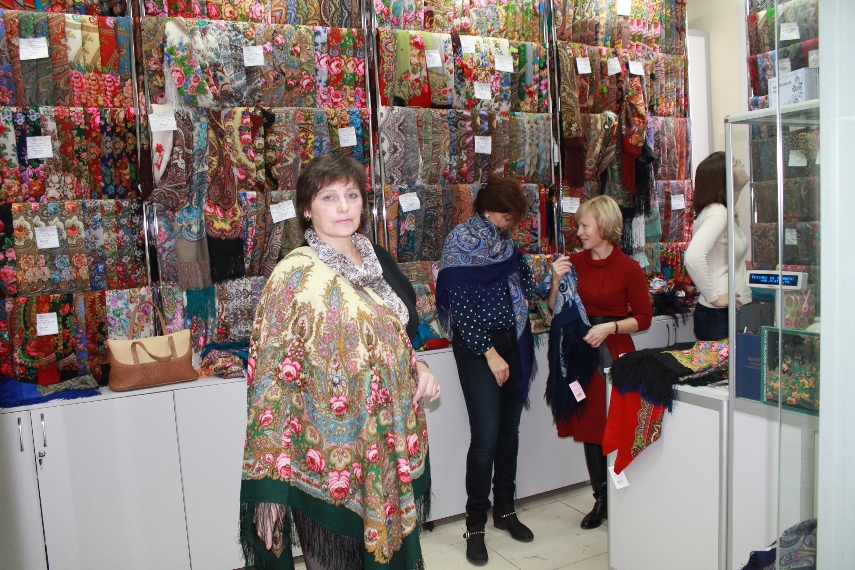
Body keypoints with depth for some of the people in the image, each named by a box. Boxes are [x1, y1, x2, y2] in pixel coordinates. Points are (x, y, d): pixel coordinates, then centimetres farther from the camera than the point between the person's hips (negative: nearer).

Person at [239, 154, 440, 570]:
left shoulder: (375, 257, 5)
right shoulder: (296, 276, -15)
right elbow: (273, 381, -16)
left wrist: (418, 367, -3)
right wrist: (269, 483, -17)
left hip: (392, 445, 6)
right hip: (333, 456, -6)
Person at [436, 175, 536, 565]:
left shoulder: (505, 241, 11)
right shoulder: (460, 243, -8)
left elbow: (524, 288, 14)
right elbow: (460, 306, -13)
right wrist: (489, 353, -15)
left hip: (513, 343, 6)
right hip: (477, 346, -6)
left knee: (509, 430, 11)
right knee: (486, 436, -7)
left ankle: (504, 510, 28)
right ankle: (475, 525, 10)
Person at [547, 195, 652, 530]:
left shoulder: (628, 268, -7)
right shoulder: (574, 262, 3)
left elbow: (644, 319, -3)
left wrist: (609, 327, -16)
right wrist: (557, 281, -8)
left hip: (615, 352, -4)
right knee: (589, 425, 10)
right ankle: (601, 499, 26)